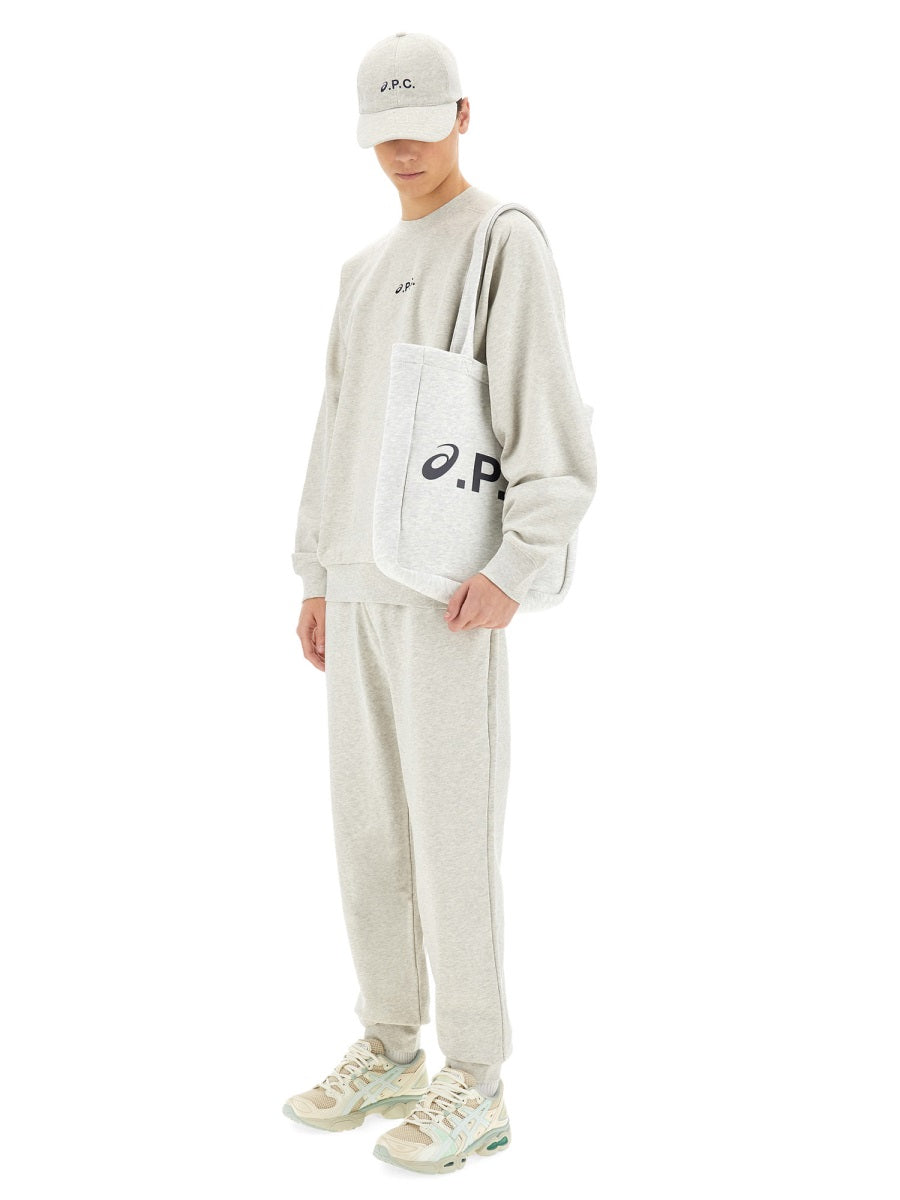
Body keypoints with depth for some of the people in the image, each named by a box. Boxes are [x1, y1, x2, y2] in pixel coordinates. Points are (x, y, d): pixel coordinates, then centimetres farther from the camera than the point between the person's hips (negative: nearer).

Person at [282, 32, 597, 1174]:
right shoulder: (365, 269, 19)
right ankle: (390, 1048, 23)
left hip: (453, 589, -8)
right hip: (361, 586, 8)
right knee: (368, 822, 10)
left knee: (451, 829, -5)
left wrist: (513, 572, -22)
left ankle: (474, 1082, 7)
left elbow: (555, 432, -14)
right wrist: (315, 580, 16)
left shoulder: (508, 243, -6)